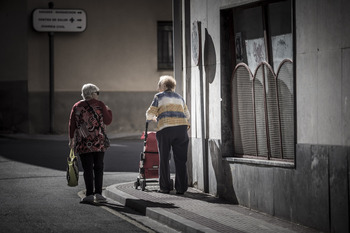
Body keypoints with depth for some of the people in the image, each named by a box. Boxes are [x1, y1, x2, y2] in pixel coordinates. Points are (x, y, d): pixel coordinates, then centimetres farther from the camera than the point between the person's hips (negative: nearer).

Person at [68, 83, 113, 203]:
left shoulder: (76, 107, 4)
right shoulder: (100, 105, 0)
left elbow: (72, 125, 5)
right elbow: (108, 121, 5)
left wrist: (71, 139, 13)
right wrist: (108, 110, 22)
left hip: (83, 143, 1)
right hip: (99, 143, -1)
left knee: (87, 169, 1)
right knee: (98, 168, 6)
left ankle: (89, 194, -4)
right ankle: (98, 193, -2)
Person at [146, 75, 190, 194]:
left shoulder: (159, 96, 9)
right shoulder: (179, 97, 22)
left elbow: (150, 113, 6)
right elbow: (187, 115, 28)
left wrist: (153, 118, 27)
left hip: (165, 128, -3)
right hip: (181, 128, 3)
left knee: (164, 159, 6)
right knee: (180, 159, 4)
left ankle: (164, 187, 7)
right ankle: (181, 187, 2)